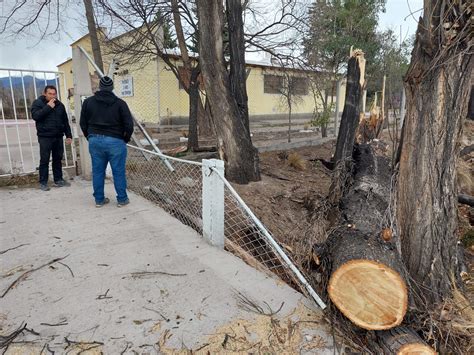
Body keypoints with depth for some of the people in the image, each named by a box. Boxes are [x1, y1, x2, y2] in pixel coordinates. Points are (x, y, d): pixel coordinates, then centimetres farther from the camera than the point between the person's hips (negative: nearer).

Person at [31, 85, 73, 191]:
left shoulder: (60, 105, 10)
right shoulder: (38, 103, -1)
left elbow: (65, 121, 13)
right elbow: (35, 116, -17)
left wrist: (68, 135, 8)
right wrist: (48, 107, -18)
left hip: (58, 137, 4)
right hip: (44, 137, -4)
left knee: (58, 159, 10)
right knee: (44, 160, -1)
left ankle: (58, 180, 20)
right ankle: (43, 182, 6)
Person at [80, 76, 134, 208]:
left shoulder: (88, 102, 8)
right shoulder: (120, 103, -3)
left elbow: (83, 124, 10)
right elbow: (129, 125, -7)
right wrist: (126, 139, 8)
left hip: (95, 140, 4)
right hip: (115, 141, -3)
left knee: (97, 171, 12)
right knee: (118, 172, 5)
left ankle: (99, 199, 22)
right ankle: (122, 199, 12)